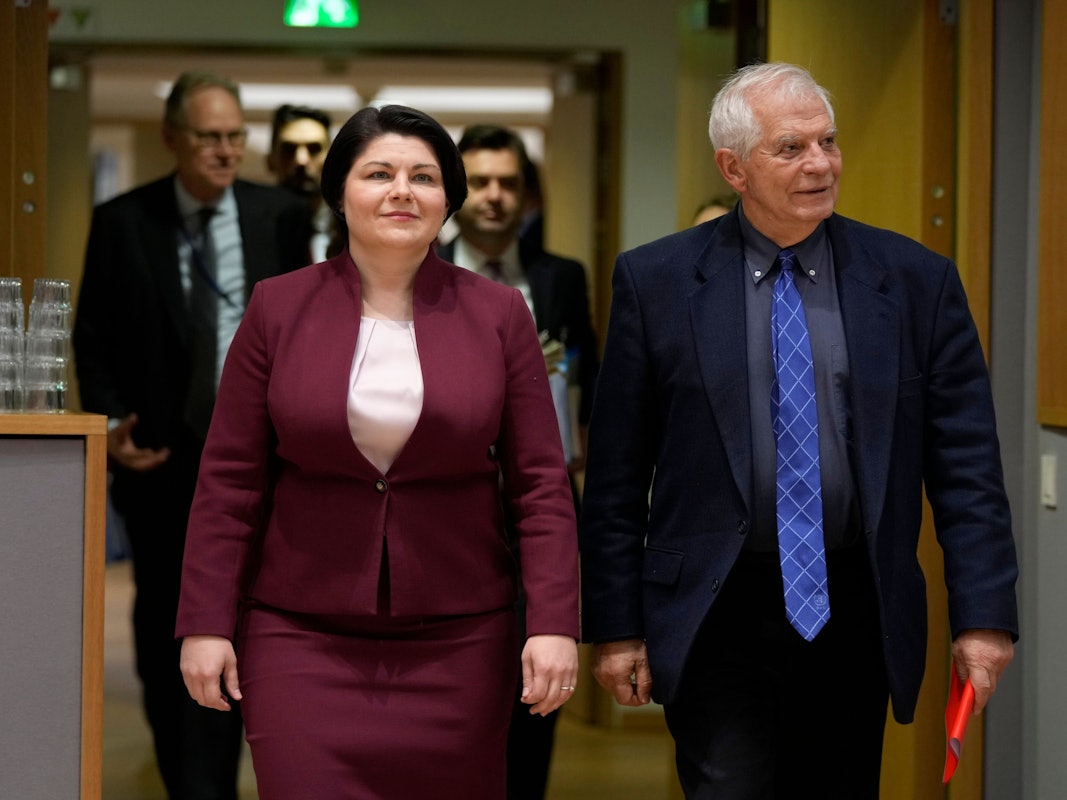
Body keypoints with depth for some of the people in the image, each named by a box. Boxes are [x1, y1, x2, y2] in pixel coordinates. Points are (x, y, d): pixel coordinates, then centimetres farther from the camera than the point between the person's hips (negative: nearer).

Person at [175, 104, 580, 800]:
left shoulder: (499, 316, 2)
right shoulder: (279, 309, 2)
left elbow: (541, 483, 1)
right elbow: (230, 481, 3)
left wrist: (553, 624, -7)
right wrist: (207, 625, -2)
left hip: (457, 637, 1)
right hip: (300, 635, 0)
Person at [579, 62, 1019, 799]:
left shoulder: (917, 281, 2)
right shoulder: (657, 281, 0)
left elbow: (966, 464, 1)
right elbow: (616, 477, 2)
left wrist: (985, 613, -6)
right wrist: (616, 626, -1)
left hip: (855, 613, 2)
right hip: (715, 611, -2)